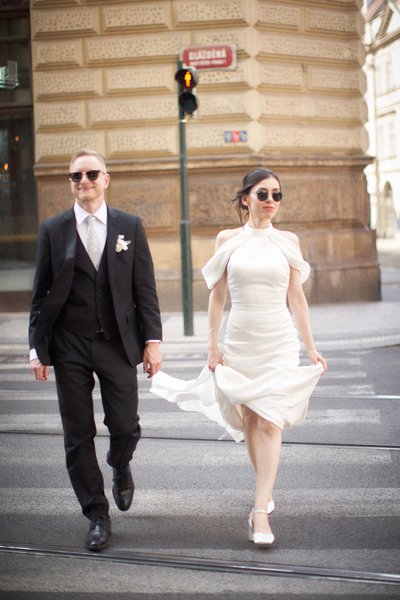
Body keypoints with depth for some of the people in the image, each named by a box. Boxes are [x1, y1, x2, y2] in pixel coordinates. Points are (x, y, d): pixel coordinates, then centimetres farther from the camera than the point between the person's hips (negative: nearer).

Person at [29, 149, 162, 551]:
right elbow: (41, 294, 4)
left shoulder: (130, 227, 5)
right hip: (70, 347, 0)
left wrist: (152, 339, -3)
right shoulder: (53, 230, 4)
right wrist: (38, 348, -1)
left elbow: (145, 288, 4)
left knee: (125, 427, 1)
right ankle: (97, 515, 17)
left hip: (118, 343, 0)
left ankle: (120, 468, 36)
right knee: (78, 436, 3)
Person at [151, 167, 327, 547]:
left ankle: (260, 512, -11)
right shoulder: (228, 240, 2)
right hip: (240, 340, 1)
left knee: (270, 422, -10)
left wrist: (311, 347, 5)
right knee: (249, 420, 10)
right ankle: (265, 490, 31)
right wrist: (213, 345, 1)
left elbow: (296, 297, 7)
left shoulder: (287, 241, 4)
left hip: (280, 341, -1)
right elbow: (217, 295, 5)